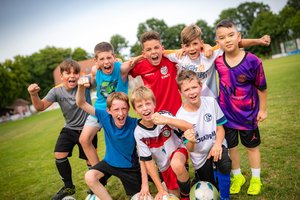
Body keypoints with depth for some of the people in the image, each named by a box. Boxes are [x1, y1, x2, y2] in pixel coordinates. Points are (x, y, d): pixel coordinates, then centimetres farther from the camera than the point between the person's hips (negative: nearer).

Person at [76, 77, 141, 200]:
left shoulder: (134, 124, -28)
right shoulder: (105, 117, -21)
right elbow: (81, 104, -18)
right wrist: (81, 87, -40)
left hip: (130, 166, -2)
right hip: (109, 162, 2)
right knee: (89, 177, -23)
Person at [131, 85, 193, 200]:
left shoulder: (163, 116, -24)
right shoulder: (139, 132, -19)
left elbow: (190, 128, -36)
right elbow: (147, 161, -14)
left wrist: (167, 120, -50)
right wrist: (161, 189, -13)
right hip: (165, 166, 3)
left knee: (176, 165, -36)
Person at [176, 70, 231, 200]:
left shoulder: (211, 102, -15)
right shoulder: (181, 116, -22)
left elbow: (220, 127, -5)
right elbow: (189, 149, -16)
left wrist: (217, 144, -25)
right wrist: (191, 142, -40)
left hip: (216, 147, 1)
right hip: (200, 157, 0)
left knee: (224, 164, -33)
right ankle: (198, 177, 47)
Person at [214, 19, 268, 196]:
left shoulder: (252, 61, -20)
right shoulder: (217, 60, -14)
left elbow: (261, 87, -8)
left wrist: (263, 109, -1)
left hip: (248, 113, -2)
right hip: (226, 113, 2)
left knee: (252, 146, 18)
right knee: (231, 146, 16)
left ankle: (256, 179, 39)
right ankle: (237, 177, 39)